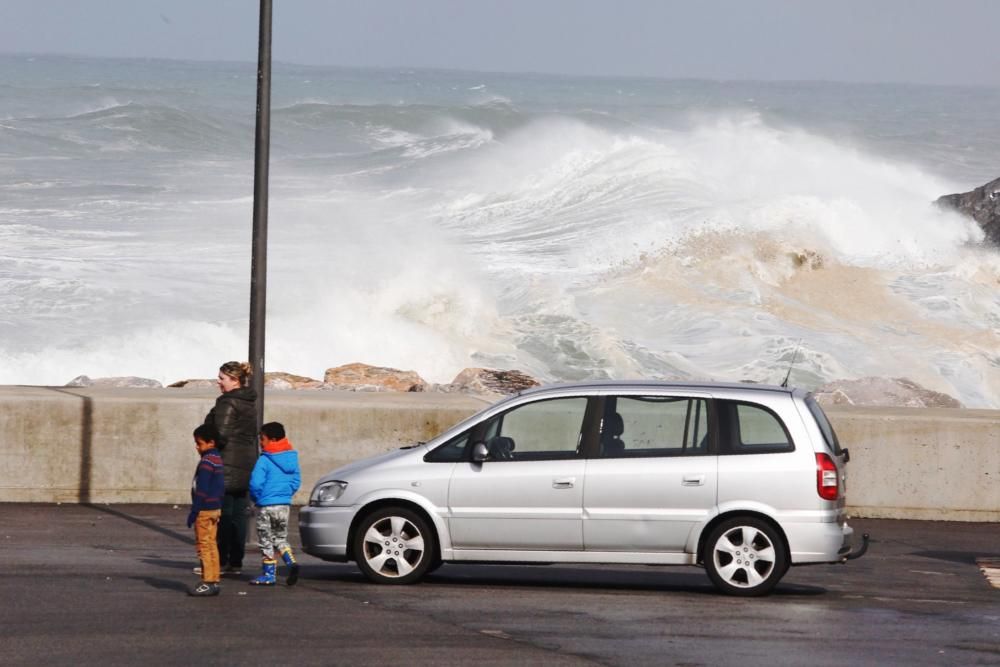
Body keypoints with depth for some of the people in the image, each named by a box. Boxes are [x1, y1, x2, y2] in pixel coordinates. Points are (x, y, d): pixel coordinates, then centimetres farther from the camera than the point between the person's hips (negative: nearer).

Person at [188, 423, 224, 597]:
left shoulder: (206, 461, -16)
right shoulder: (217, 459, 14)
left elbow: (202, 490, -20)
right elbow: (221, 487, 19)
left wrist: (194, 512, -17)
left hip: (205, 510, -10)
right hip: (215, 508, 10)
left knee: (204, 546, -7)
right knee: (211, 545, 12)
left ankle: (207, 583, -8)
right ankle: (214, 582, 14)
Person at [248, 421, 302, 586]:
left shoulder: (264, 461, -15)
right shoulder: (292, 458, 5)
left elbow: (256, 483, -20)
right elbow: (296, 481, 9)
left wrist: (256, 498, -3)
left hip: (266, 505, -6)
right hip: (285, 505, 6)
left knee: (266, 541, 6)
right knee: (281, 538, 18)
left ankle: (269, 575, 9)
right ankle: (291, 563, -4)